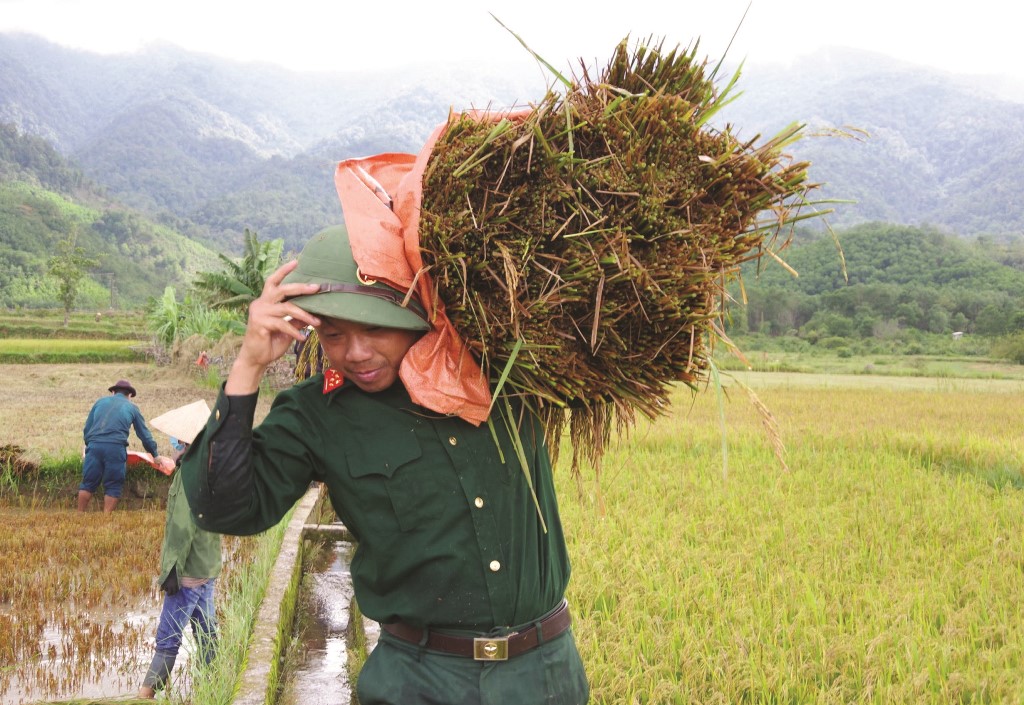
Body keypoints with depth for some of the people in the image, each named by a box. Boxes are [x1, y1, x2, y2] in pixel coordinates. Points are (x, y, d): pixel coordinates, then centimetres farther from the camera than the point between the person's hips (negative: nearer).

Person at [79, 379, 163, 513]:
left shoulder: (100, 402, 22)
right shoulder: (132, 408, 17)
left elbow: (87, 428, 22)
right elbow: (144, 434, 20)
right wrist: (155, 455, 31)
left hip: (94, 445, 2)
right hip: (116, 448, -2)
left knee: (88, 483, 12)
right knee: (113, 486, 8)